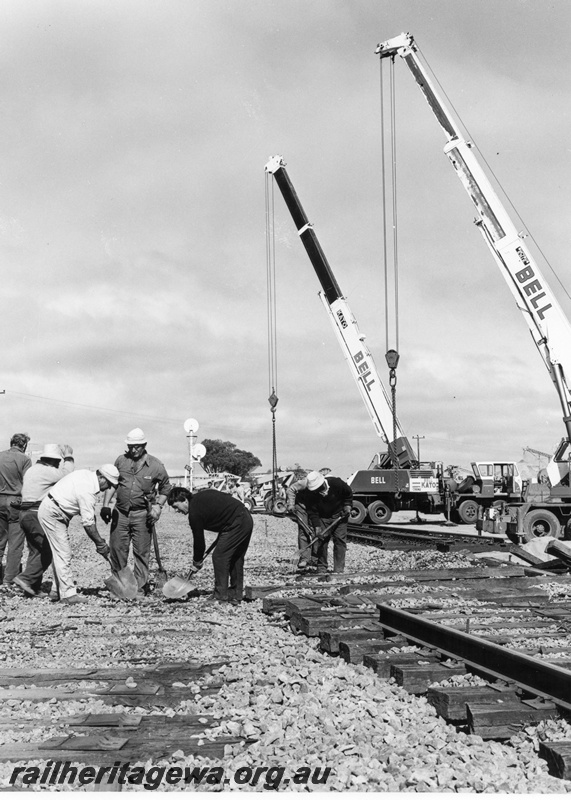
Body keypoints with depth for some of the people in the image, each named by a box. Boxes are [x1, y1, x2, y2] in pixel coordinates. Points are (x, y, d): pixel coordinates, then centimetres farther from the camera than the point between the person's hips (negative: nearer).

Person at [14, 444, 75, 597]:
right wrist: (69, 456, 2)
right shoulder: (45, 471, -11)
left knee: (35, 551, 11)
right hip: (37, 515, -10)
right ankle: (26, 578, -11)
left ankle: (34, 587, 10)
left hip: (25, 513, 10)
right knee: (48, 550, -7)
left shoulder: (32, 469, 19)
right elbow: (66, 473, -12)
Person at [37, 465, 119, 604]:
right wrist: (101, 544, -12)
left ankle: (62, 591, 16)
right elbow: (88, 523, -22)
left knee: (59, 552, 12)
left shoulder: (87, 474, 1)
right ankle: (68, 594, -8)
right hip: (52, 514, -10)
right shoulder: (87, 490, -26)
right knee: (63, 554, -9)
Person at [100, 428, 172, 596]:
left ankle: (140, 587, 9)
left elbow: (165, 489, 8)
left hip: (142, 514, -2)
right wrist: (105, 505, 3)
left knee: (141, 552, 1)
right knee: (117, 549, 5)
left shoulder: (156, 465, -2)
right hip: (120, 512, 3)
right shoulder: (121, 461, 4)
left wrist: (157, 507, -5)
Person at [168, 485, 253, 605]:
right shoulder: (200, 496, 13)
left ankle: (221, 596, 0)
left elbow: (198, 539, -6)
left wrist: (197, 561, 11)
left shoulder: (195, 512, -13)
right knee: (236, 558, 14)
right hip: (247, 519, 10)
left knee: (219, 556, -4)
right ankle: (236, 596, 19)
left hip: (237, 524, -10)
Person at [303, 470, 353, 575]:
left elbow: (349, 493, -3)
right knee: (322, 540, -6)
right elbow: (312, 512, -16)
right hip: (322, 518, 1)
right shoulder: (310, 494, -22)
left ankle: (339, 569, -5)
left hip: (339, 515, -1)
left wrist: (347, 505, -12)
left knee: (340, 539, -7)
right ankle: (321, 568, 4)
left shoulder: (336, 483, -23)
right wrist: (317, 527, -25)